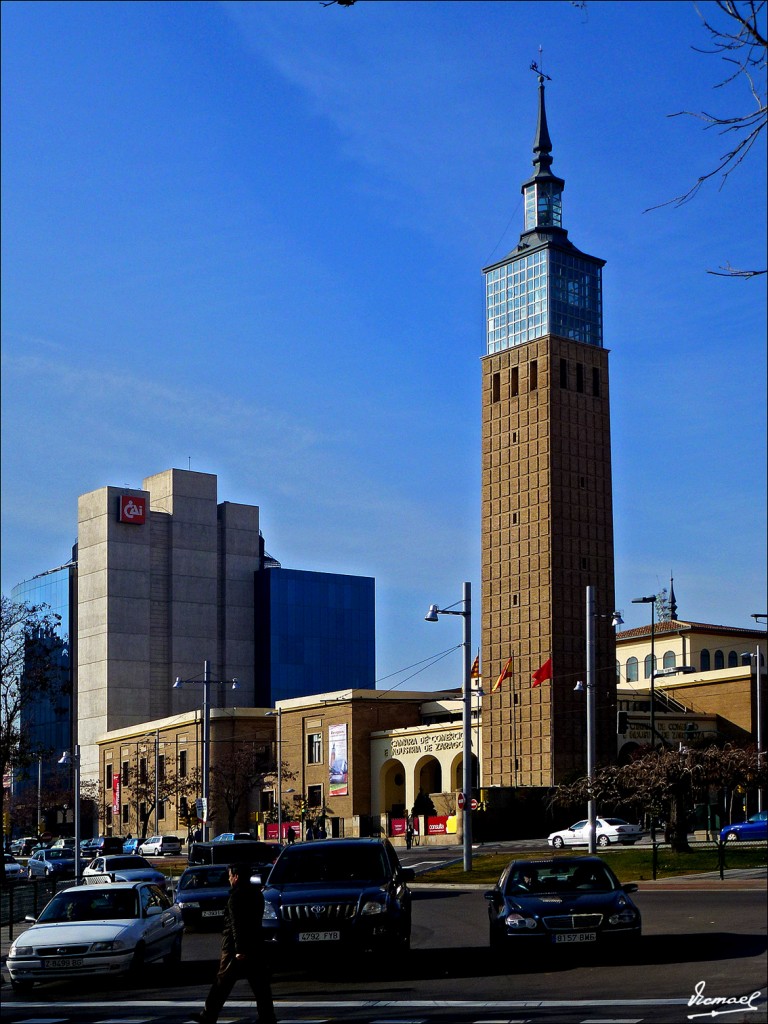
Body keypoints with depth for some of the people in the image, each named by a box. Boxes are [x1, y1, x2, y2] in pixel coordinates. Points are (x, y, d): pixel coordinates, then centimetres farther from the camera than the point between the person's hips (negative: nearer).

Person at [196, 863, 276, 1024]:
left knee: (223, 982, 3)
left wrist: (239, 949, -23)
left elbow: (236, 924, -20)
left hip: (235, 946, -7)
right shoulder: (256, 893, 12)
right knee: (260, 983, 5)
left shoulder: (236, 896, -14)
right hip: (256, 946, 7)